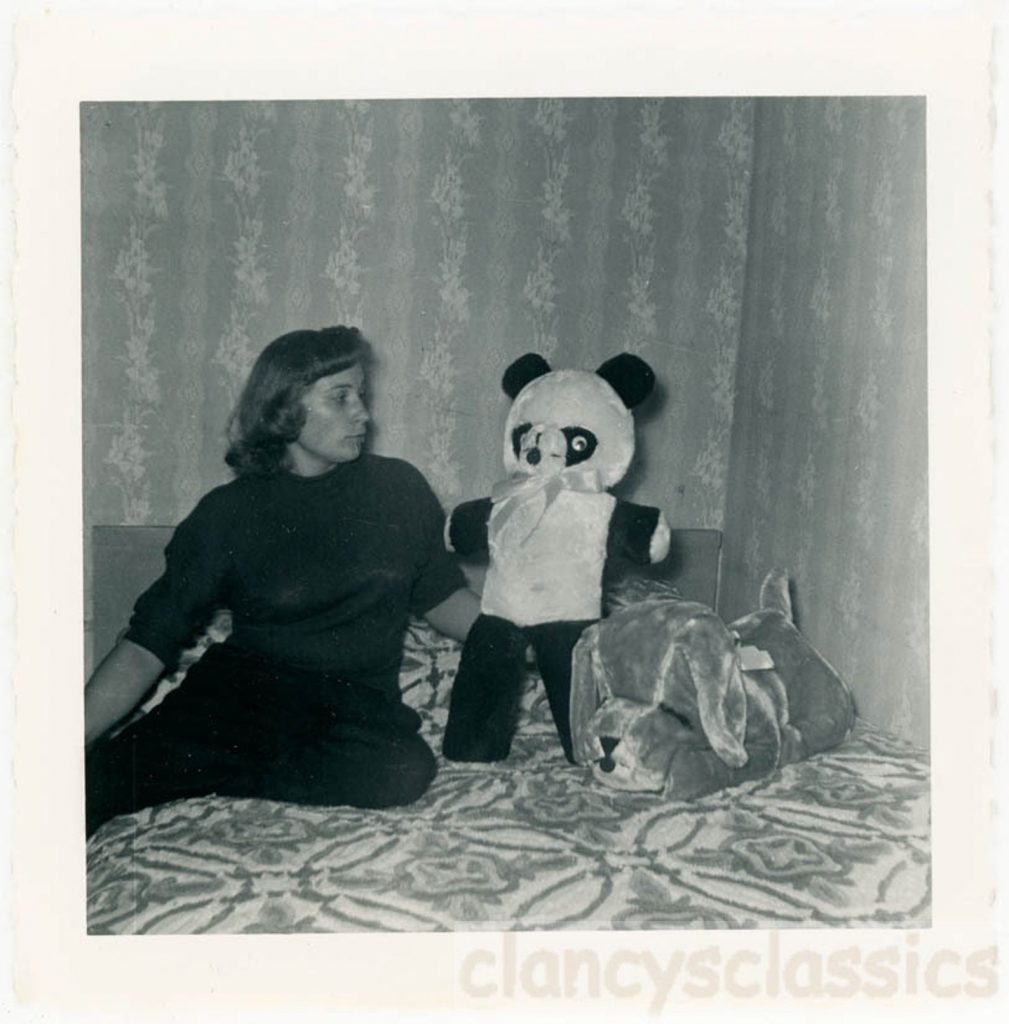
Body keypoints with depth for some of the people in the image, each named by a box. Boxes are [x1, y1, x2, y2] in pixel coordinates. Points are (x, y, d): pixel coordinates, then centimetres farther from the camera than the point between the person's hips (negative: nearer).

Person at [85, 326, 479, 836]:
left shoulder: (398, 488, 9)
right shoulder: (228, 512, 3)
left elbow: (442, 597, 19)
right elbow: (149, 641, 0)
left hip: (358, 699, 4)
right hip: (244, 685, -3)